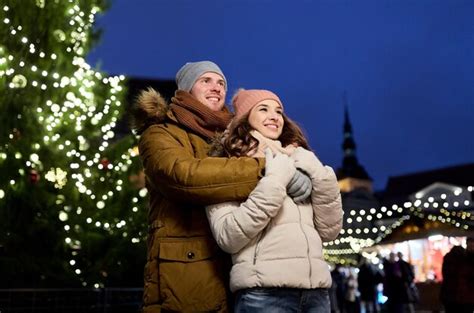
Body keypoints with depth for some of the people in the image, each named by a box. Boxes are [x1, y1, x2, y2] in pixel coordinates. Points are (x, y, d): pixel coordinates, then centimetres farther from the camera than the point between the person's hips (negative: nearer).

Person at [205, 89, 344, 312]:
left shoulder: (298, 167, 15)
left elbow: (329, 231, 8)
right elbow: (228, 237, -13)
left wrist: (317, 172, -3)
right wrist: (275, 179, -14)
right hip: (264, 291, -5)